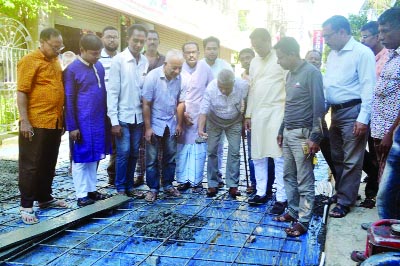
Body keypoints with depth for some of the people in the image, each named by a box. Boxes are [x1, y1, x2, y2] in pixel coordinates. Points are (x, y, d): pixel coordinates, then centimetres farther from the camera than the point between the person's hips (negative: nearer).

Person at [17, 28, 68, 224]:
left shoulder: (55, 61, 14)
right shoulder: (30, 61, -8)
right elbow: (22, 92, -13)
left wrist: (63, 116, 19)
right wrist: (24, 121, -19)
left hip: (54, 122, 7)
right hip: (35, 123, -7)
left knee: (49, 164, 15)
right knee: (31, 165, 0)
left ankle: (45, 198, 28)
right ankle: (26, 205, 8)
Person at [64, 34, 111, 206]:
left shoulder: (99, 66, 8)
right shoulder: (72, 70, -9)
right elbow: (69, 100, -9)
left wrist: (106, 118, 12)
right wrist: (72, 126, -11)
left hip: (99, 121, 6)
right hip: (82, 123, -6)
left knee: (94, 158, 14)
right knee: (81, 159, 4)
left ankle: (91, 189, 25)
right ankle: (82, 195, 12)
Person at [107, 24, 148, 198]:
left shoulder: (145, 62, 3)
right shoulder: (118, 60, -8)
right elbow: (112, 91, -9)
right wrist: (114, 120, -12)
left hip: (139, 116, 4)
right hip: (123, 116, -4)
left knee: (134, 154, 11)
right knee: (123, 153, 0)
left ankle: (129, 186, 24)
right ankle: (120, 189, 14)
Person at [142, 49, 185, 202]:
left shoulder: (180, 78, -9)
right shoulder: (153, 76, -16)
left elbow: (181, 102, 1)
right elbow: (146, 104, -13)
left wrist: (179, 124, 4)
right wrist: (148, 128, -12)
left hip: (171, 125, 3)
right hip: (155, 125, -3)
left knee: (170, 157, 11)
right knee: (152, 158, 4)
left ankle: (168, 186, 24)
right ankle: (153, 189, 15)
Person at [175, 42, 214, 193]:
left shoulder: (205, 68, -3)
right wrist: (182, 113, -5)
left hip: (200, 116, -1)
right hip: (181, 116, 1)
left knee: (198, 149, 0)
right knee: (182, 149, 7)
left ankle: (196, 181, 10)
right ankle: (183, 180, 18)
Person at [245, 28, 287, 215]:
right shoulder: (254, 62, 16)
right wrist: (248, 114, 16)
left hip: (277, 112, -6)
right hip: (258, 113, 7)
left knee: (278, 156, -7)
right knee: (258, 155, 9)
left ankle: (282, 198, -1)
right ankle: (262, 193, 20)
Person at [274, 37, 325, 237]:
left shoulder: (311, 73, -11)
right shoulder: (290, 74, 14)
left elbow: (319, 106, -15)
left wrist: (315, 137, -18)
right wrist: (281, 131, 20)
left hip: (302, 134, -8)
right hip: (288, 133, 8)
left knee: (304, 180, -2)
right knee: (288, 175, 13)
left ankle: (303, 221, 4)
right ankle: (293, 211, 26)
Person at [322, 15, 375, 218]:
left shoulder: (362, 52, -10)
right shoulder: (332, 54, 14)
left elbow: (368, 87, -14)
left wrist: (363, 118, -19)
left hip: (353, 112, -8)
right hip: (336, 112, 8)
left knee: (351, 160, 0)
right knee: (337, 157, 16)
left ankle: (345, 201, 8)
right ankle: (340, 192, 30)